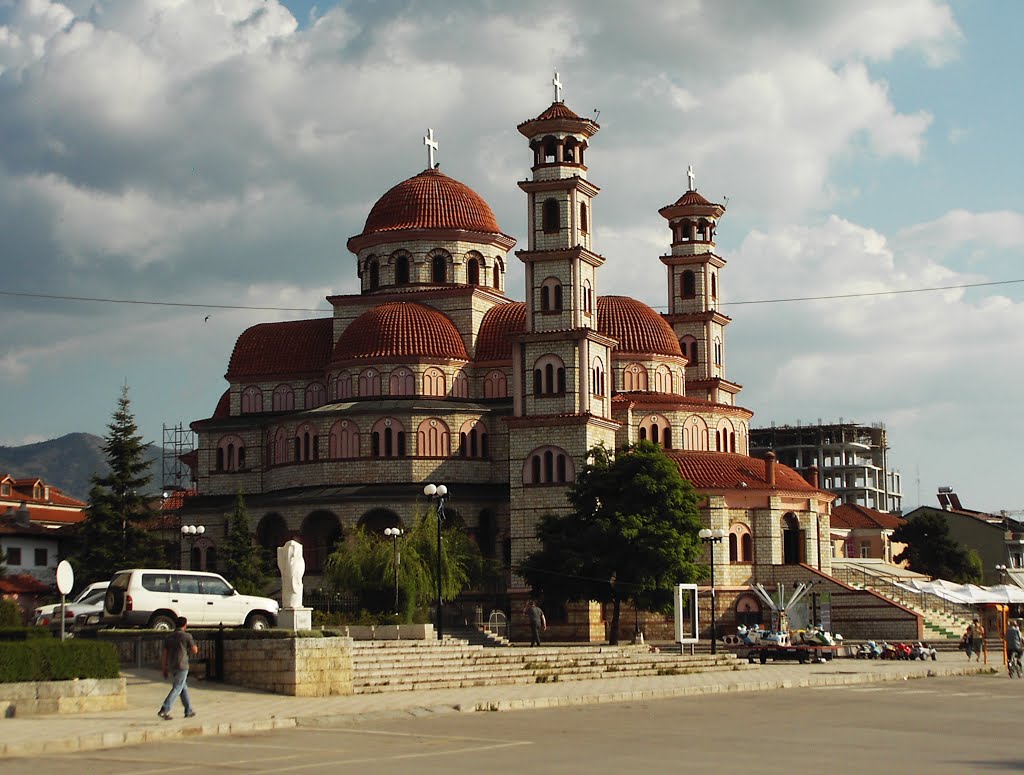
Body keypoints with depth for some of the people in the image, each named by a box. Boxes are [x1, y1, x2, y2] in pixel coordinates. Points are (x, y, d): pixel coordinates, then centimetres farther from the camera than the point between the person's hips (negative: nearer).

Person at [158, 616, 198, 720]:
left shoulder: (169, 637, 9)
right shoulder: (186, 636, -7)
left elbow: (164, 654, 7)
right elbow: (195, 650, -2)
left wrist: (164, 669, 12)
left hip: (171, 667, 6)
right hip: (182, 666, -6)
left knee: (184, 688, 18)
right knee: (177, 689, -7)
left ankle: (189, 711, 23)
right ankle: (164, 710, -19)